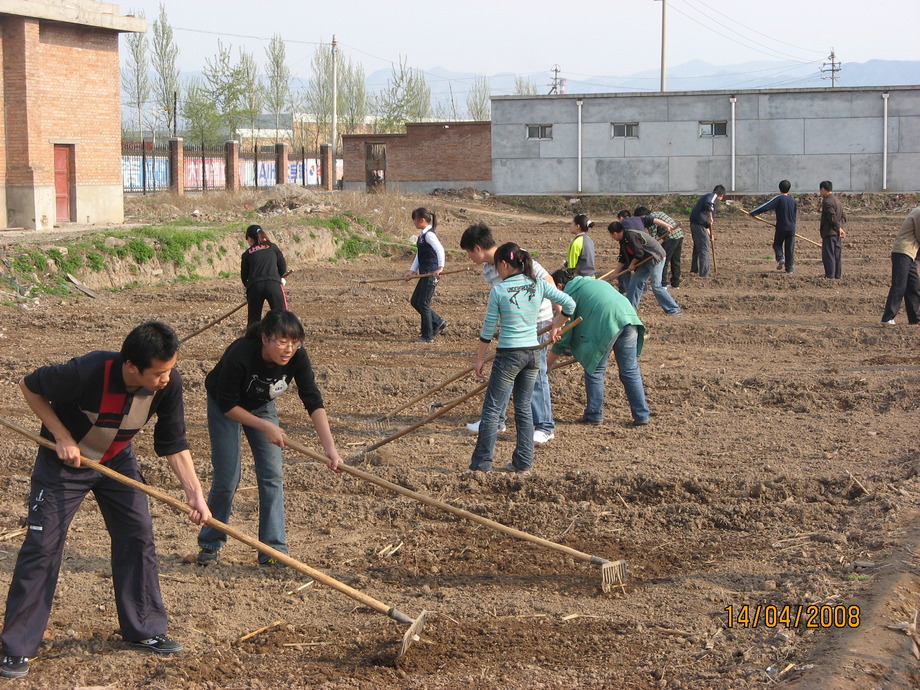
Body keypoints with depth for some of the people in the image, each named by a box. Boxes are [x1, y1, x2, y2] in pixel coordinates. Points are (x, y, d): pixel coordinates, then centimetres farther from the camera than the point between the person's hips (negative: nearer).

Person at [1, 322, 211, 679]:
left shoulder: (169, 383, -23)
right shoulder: (87, 372, -37)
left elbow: (173, 445, -12)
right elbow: (30, 386, -18)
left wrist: (194, 493, -23)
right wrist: (62, 437, -22)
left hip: (118, 460, 5)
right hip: (64, 461, -4)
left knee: (138, 535, 1)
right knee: (42, 545, -7)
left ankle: (144, 629, 17)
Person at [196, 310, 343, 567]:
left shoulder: (297, 357, -27)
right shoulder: (239, 355, -38)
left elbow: (314, 402, -27)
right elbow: (227, 405, -26)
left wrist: (330, 448, -37)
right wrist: (265, 426, -27)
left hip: (262, 406, 4)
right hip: (224, 408, -4)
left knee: (272, 476, -7)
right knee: (227, 478, -6)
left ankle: (273, 552, -3)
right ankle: (209, 545, 15)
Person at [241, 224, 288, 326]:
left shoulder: (247, 254, 16)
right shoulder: (273, 247, 16)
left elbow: (244, 276, 20)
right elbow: (283, 268, 16)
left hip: (254, 287, 1)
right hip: (274, 284, -1)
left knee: (253, 320, 12)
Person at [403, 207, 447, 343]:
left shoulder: (429, 234, -15)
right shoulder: (422, 235, 15)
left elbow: (440, 249, -28)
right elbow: (419, 255, 18)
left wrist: (440, 267, -32)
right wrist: (412, 271, 11)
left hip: (431, 274, -10)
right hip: (425, 274, 10)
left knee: (423, 304, -3)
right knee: (415, 301, 14)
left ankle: (428, 336, 6)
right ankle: (438, 323, 24)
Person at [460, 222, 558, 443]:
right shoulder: (487, 271, 5)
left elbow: (547, 282, -22)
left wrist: (559, 317, -26)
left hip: (537, 321, -8)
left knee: (535, 374, -6)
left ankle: (545, 427, 3)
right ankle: (495, 420, 24)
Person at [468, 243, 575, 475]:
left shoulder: (499, 291, -11)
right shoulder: (538, 286, 1)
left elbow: (488, 330, -6)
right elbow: (569, 304, 4)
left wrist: (480, 359, 4)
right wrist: (555, 328, 18)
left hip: (509, 354, -5)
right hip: (532, 352, 5)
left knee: (492, 410, 1)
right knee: (524, 408, 15)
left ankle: (481, 465, 0)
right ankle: (523, 464, 17)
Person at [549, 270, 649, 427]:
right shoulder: (595, 282, 34)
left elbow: (563, 337, 12)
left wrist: (548, 364, 22)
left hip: (606, 323, -6)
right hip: (629, 316, 6)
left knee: (595, 371, 10)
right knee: (631, 371, 13)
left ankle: (594, 415, 15)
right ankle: (641, 416, 13)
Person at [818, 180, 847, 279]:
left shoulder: (827, 201, -13)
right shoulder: (837, 200, 17)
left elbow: (832, 217, -20)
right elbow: (843, 217, 17)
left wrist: (838, 228, -10)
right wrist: (839, 227, 7)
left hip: (829, 233, -9)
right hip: (837, 234, 9)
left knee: (828, 256, -7)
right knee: (837, 256, 10)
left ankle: (830, 276, -10)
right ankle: (837, 276, 14)